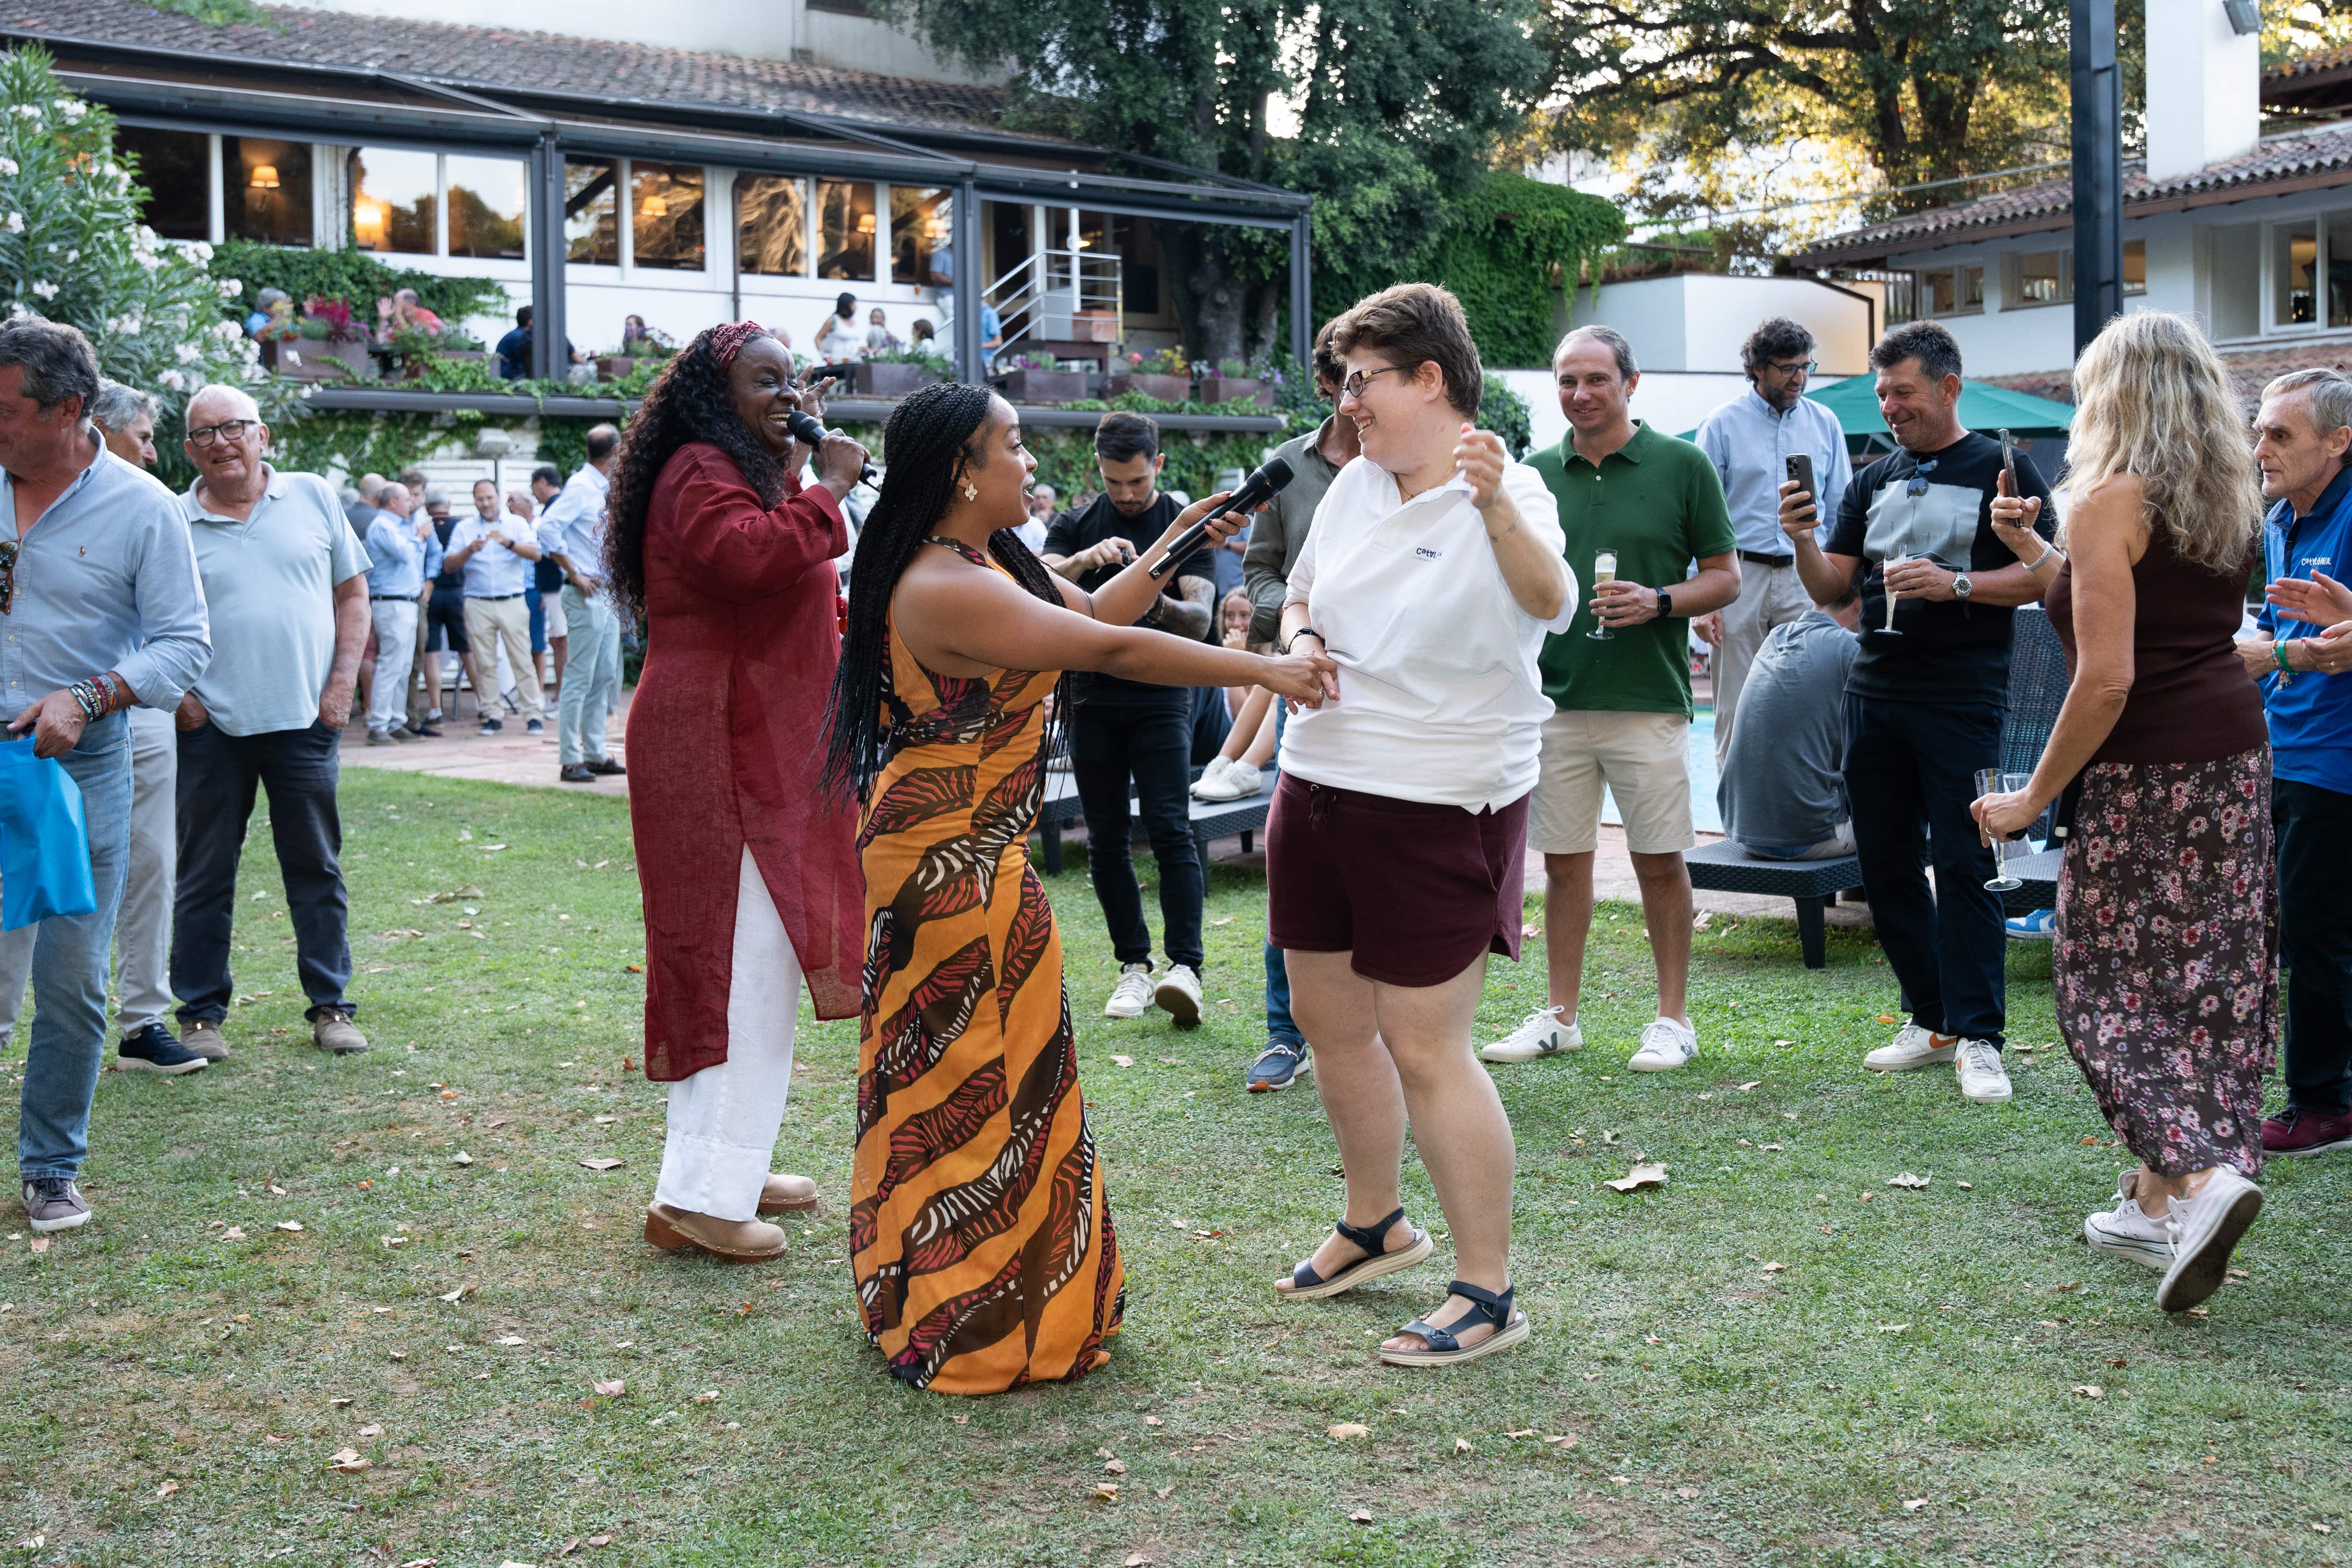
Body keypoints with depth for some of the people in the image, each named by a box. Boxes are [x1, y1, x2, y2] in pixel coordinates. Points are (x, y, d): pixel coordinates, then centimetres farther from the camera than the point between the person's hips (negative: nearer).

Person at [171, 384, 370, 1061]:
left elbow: (352, 594, 9)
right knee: (205, 875, 6)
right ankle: (200, 1012, 16)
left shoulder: (312, 498, 5)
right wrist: (176, 693, -5)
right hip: (212, 727, -1)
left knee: (317, 871, 7)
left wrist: (342, 683, 0)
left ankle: (331, 1006, 17)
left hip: (304, 722, 1)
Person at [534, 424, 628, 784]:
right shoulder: (580, 487, -11)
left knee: (605, 677, 11)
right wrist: (575, 575, -19)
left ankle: (595, 754, 18)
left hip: (608, 594, 9)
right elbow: (548, 528, -22)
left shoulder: (606, 489, 15)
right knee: (580, 678, -6)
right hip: (587, 594, -9)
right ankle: (570, 760, -3)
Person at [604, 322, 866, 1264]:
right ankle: (697, 1195, -11)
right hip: (719, 752, -11)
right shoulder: (701, 474, -12)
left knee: (751, 961, 15)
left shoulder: (745, 472, 22)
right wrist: (827, 489, -21)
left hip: (756, 747, 11)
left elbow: (784, 586, 24)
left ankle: (728, 1167, 24)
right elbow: (746, 555, -32)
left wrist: (794, 475, 16)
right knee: (745, 961, -12)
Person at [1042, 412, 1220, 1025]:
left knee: (1170, 830, -13)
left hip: (1161, 697, -3)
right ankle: (1134, 964, 12)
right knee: (1106, 841, 4)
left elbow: (1200, 620, -7)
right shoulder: (1075, 527, 10)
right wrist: (1084, 559, -26)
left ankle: (1185, 967, -17)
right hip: (1093, 699, 3)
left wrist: (1159, 604, -29)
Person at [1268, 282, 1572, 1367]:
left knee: (1425, 1047, -6)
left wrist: (1496, 507, -53)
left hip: (1438, 808, -8)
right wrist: (1300, 642, -2)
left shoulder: (1506, 496, -15)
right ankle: (1374, 1224, 39)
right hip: (1319, 786, 8)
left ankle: (1488, 1293, 8)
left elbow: (1551, 604, -35)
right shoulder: (1354, 485, 6)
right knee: (1328, 1019, 18)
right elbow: (1301, 595, 21)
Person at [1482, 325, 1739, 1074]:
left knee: (1661, 862, 3)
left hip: (1649, 699, -3)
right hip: (1556, 697, 3)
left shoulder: (1683, 465, 0)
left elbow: (1725, 577, 2)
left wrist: (1659, 602, -15)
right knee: (1564, 861, 8)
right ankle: (1560, 1014, 18)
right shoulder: (1537, 473, 9)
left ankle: (1674, 1018, 14)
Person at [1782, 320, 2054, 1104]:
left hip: (1962, 695, -6)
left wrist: (1953, 584, -18)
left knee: (1964, 866, -7)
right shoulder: (1874, 480, 15)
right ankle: (1931, 1020, 20)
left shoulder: (2002, 470, 0)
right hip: (1875, 691, 6)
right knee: (1885, 862, 9)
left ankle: (1977, 1037, -1)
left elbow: (2040, 575, -6)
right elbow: (1831, 587, 11)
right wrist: (1802, 539, -7)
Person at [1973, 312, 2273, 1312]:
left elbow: (2108, 677, -20)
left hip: (2147, 776, -8)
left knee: (2110, 985, 0)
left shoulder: (2110, 501, -13)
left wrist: (2033, 796, -13)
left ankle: (2203, 1178, -16)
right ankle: (2156, 1203, 20)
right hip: (2237, 758, 8)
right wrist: (2035, 554, 17)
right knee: (2207, 984, 11)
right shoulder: (2232, 499, 12)